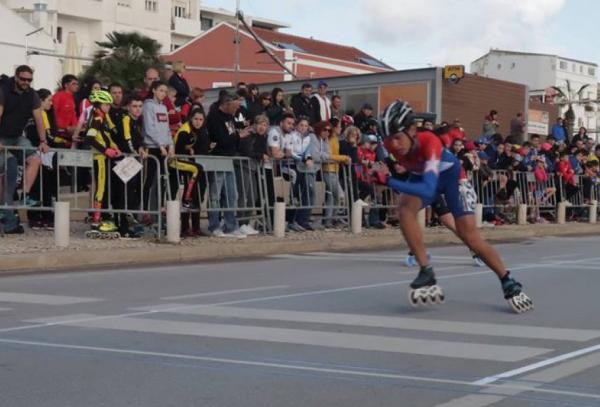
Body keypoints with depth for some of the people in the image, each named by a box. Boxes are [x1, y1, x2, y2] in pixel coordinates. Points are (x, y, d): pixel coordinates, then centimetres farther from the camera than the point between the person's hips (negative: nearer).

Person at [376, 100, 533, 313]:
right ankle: (426, 273, -20)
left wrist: (389, 182, -56)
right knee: (405, 208, -27)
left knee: (469, 235, -9)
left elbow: (428, 190, -52)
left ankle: (508, 283, 10)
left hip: (450, 174, -4)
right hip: (422, 175, 4)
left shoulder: (429, 142, -43)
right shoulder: (392, 144, -26)